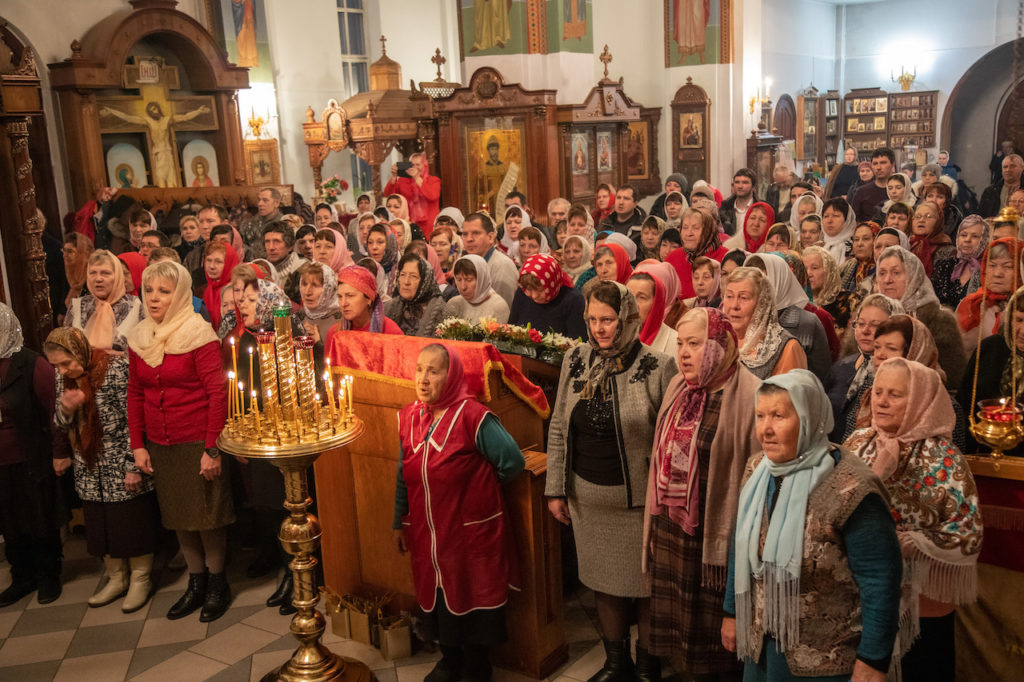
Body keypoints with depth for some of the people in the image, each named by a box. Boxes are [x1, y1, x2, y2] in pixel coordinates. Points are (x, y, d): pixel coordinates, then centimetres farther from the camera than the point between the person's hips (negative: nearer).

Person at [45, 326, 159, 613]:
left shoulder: (116, 368, -17)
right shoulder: (64, 377, 4)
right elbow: (62, 426, 11)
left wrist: (134, 466, -18)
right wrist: (65, 409, -13)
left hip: (122, 468, -6)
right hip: (90, 471, 7)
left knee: (132, 522, 4)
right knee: (100, 524, 14)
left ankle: (140, 579, 20)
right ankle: (116, 578, 30)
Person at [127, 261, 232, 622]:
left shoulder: (199, 334, -11)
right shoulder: (139, 338, 7)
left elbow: (218, 393, -14)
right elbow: (135, 394, 11)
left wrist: (212, 448, -17)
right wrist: (137, 444, 5)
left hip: (198, 443, -5)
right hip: (160, 445, 5)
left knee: (208, 515, 4)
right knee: (178, 517, 12)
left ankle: (217, 582, 21)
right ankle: (196, 583, 26)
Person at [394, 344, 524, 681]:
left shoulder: (473, 417, -18)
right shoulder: (407, 417, 1)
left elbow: (513, 462, -14)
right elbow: (403, 476, 10)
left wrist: (477, 488, 0)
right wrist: (399, 522, 15)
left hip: (472, 532, -5)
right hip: (427, 534, 5)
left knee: (472, 597, 10)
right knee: (438, 596, 19)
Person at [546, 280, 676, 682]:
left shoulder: (657, 367, -11)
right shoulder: (575, 361, 2)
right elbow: (558, 427, 8)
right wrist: (555, 489, 7)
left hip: (639, 499, -4)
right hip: (587, 498, 4)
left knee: (645, 586, 9)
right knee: (603, 583, 17)